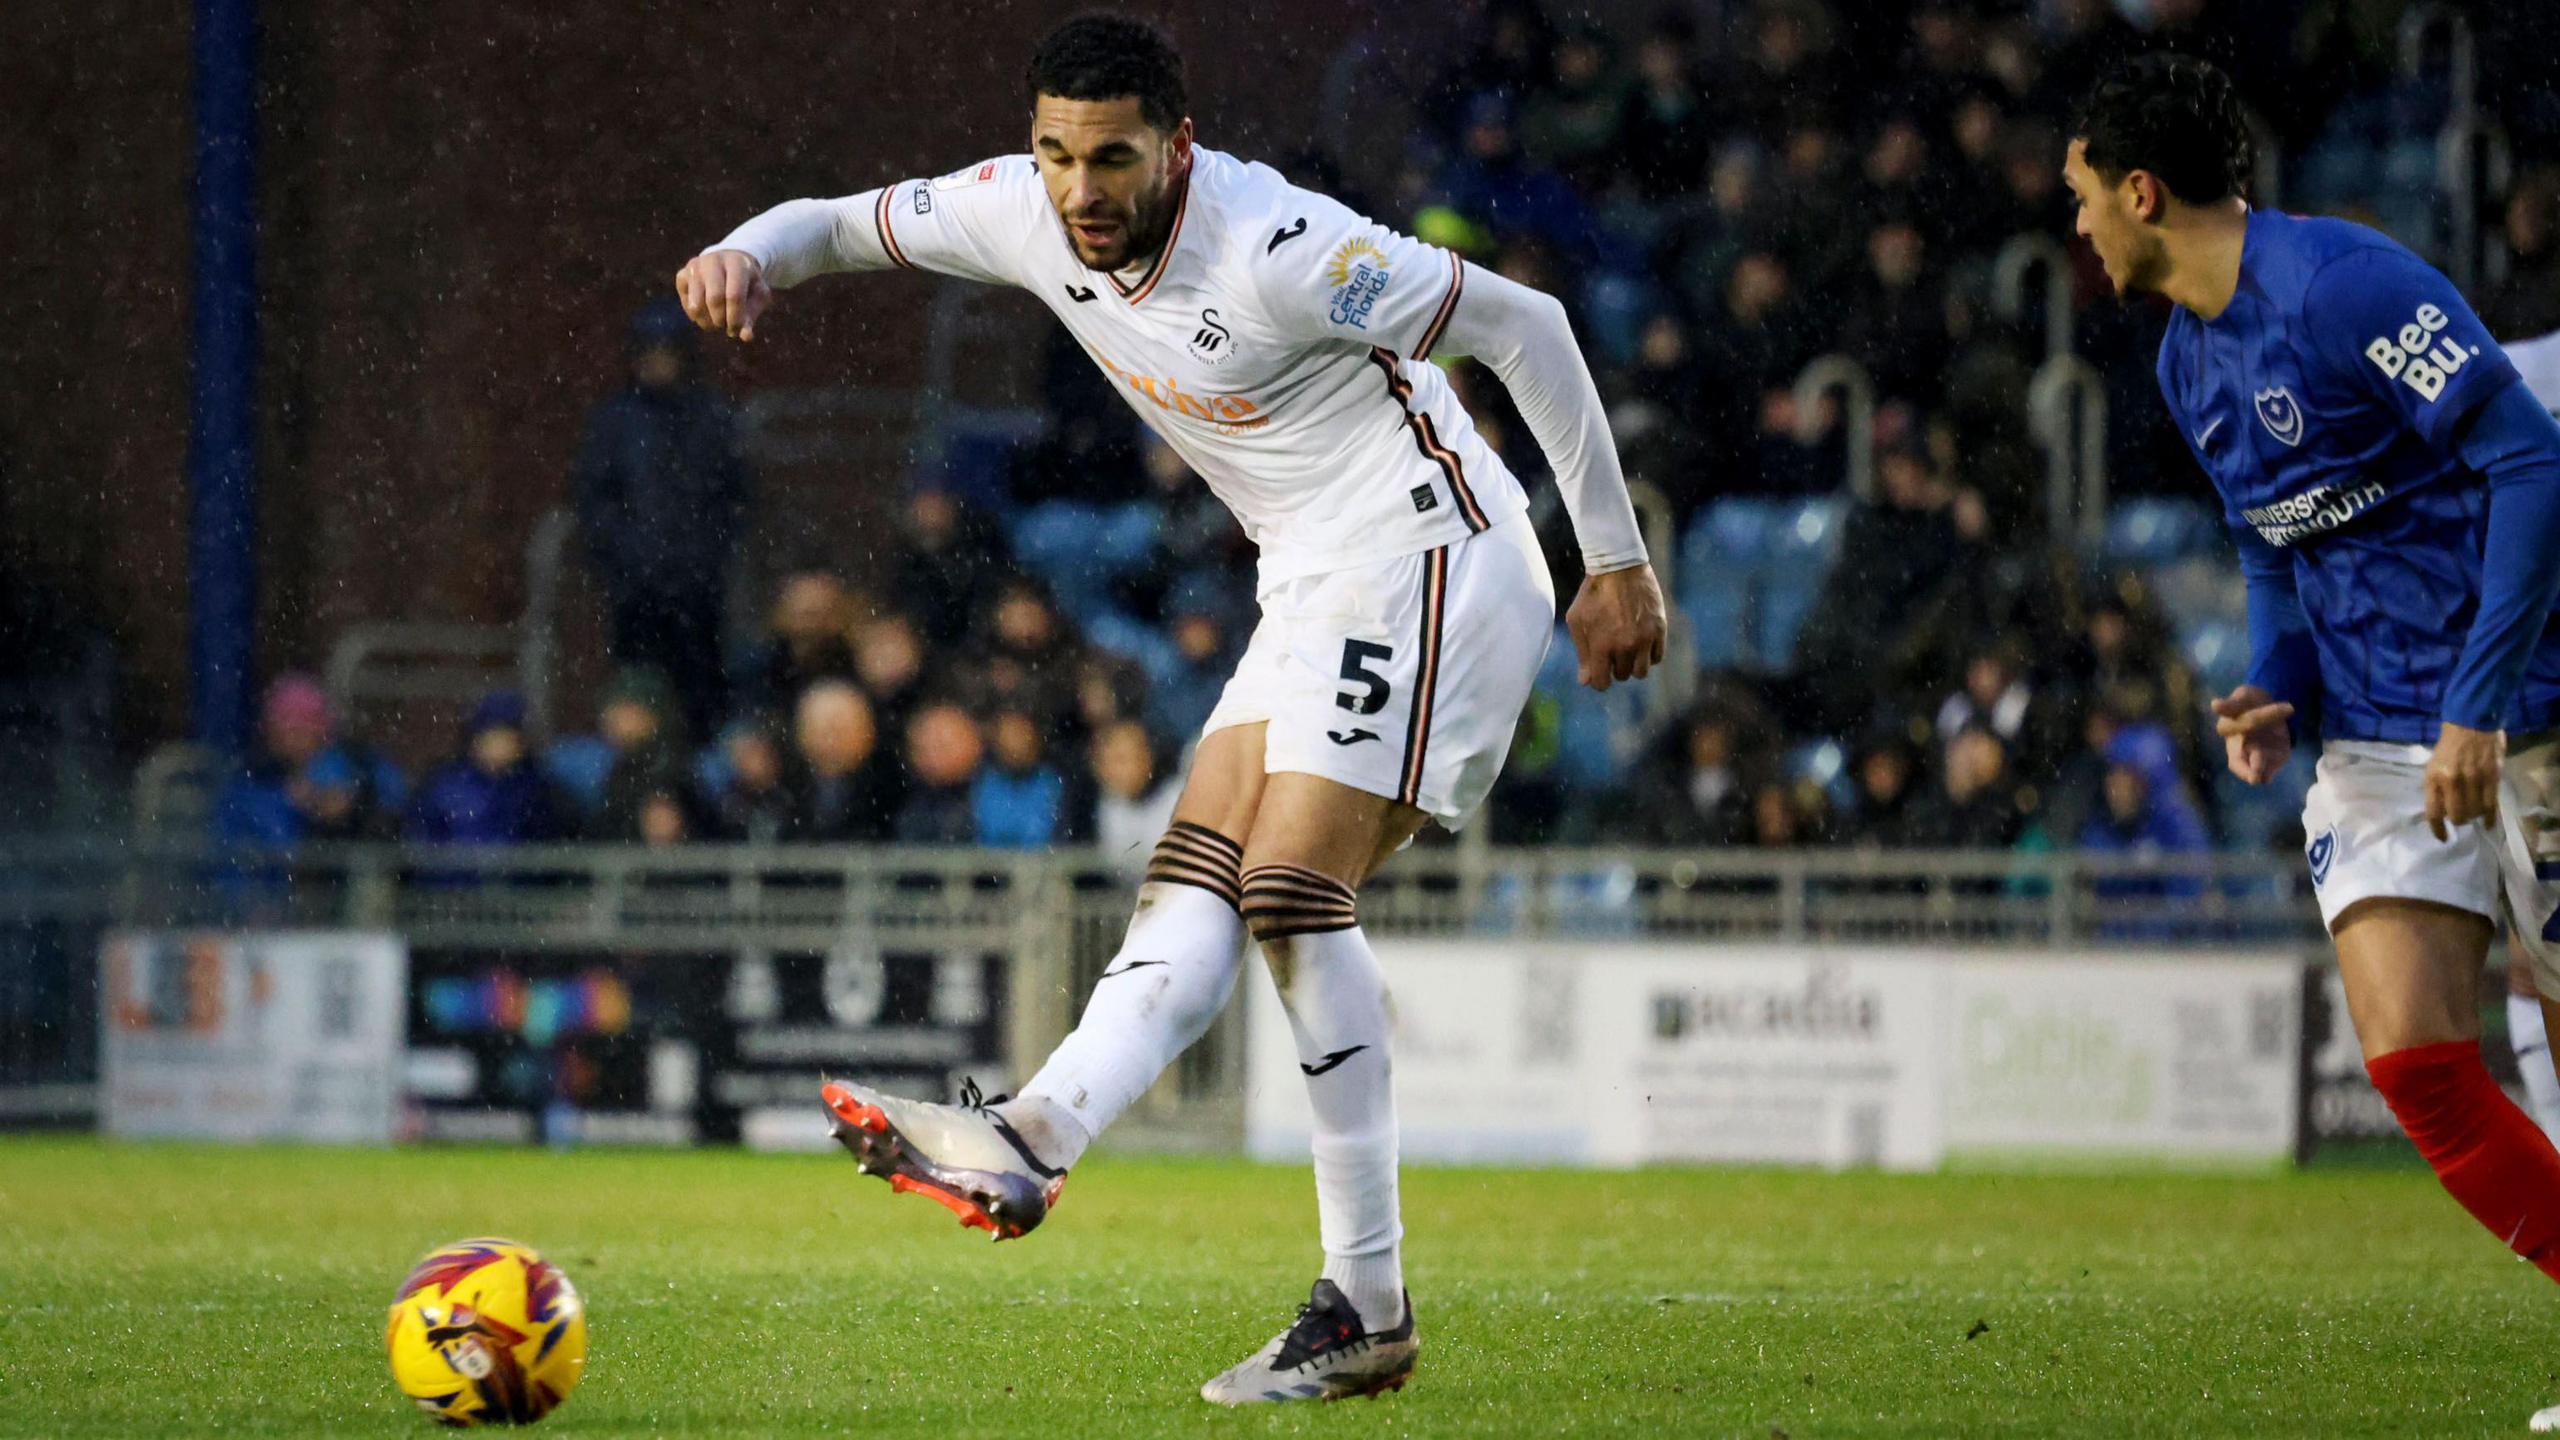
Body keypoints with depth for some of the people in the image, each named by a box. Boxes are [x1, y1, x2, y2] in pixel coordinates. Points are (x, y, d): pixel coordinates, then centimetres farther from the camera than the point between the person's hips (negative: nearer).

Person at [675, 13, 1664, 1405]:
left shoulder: (1277, 247, -23)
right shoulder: (1030, 215, -1)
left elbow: (1525, 325, -16)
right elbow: (841, 223, 12)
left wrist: (1616, 563, -11)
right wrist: (748, 255, -14)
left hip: (1425, 553, -8)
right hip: (1312, 585, 8)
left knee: (1292, 887, -18)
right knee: (1192, 887, -4)